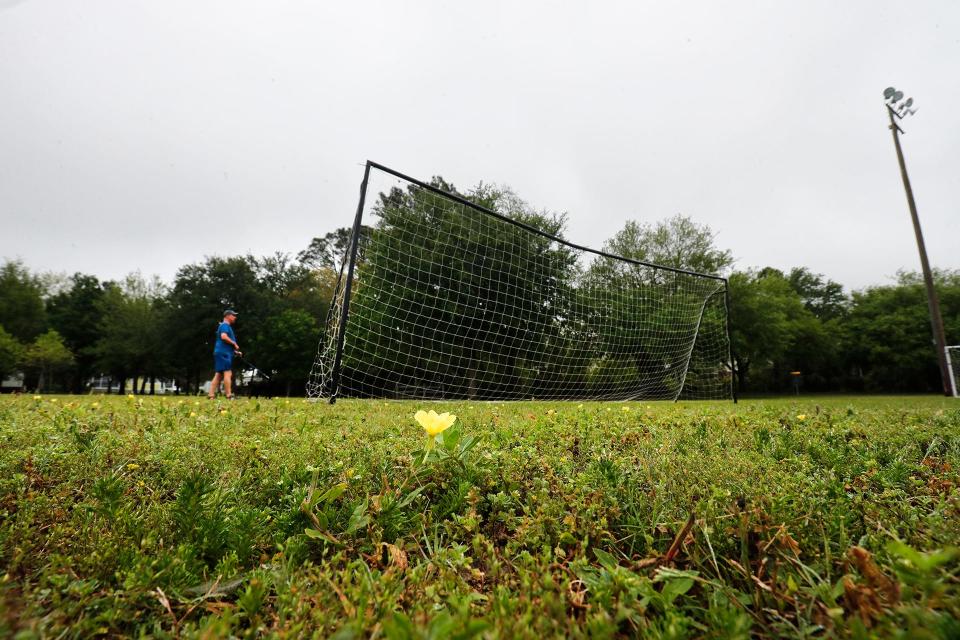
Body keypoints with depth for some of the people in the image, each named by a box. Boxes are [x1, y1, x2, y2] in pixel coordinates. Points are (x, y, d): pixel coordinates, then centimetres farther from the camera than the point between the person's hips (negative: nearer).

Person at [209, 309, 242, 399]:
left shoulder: (227, 326, 25)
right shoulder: (225, 325, -5)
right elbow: (223, 337, -24)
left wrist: (235, 352, 20)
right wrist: (234, 344, -13)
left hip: (222, 353, 10)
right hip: (223, 353, -10)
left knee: (218, 375, 8)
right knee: (228, 373, -13)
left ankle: (211, 396, 7)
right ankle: (229, 396, -15)